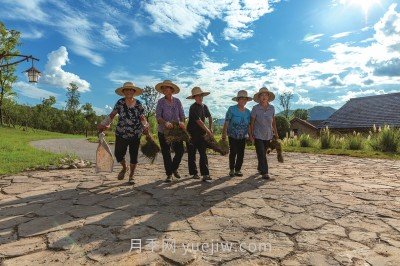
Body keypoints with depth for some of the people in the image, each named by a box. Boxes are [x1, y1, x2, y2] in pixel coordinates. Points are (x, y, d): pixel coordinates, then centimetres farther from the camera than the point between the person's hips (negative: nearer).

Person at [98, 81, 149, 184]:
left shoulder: (138, 104, 1)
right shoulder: (120, 102, 0)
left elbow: (142, 118, 2)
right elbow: (112, 115, 1)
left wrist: (146, 126, -15)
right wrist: (103, 124, -10)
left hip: (136, 135, 0)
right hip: (121, 134, 0)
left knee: (133, 155, 5)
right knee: (118, 153, 2)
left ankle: (131, 176, 23)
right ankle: (124, 168, 35)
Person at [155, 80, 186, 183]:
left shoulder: (177, 101, 4)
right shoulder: (161, 102, -3)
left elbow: (182, 114, 2)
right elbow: (158, 116, -11)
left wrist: (182, 122, -18)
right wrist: (165, 123, -29)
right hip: (164, 131, -2)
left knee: (180, 150, 2)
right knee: (166, 153, 6)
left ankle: (174, 168, 29)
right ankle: (169, 174, 20)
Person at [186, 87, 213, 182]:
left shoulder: (204, 106, 6)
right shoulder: (193, 108, -15)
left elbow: (210, 117, 21)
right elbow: (199, 121, -19)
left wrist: (210, 128, 10)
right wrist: (208, 131, -15)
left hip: (201, 133, 5)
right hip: (192, 134, -5)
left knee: (203, 154, -3)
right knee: (192, 154, 6)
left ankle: (205, 174, -4)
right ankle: (194, 173, 19)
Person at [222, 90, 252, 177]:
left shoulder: (247, 112, 7)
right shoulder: (231, 109, -7)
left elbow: (249, 125, 12)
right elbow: (226, 122, -9)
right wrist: (224, 134, -13)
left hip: (243, 137, 4)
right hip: (232, 136, -4)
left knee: (241, 154, 3)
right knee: (233, 153, 0)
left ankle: (238, 170, 17)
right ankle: (231, 170, 15)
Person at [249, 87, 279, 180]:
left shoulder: (272, 108, 0)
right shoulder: (255, 108, -9)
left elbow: (273, 121, 8)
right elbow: (252, 122, -6)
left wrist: (276, 133, 8)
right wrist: (251, 135, -7)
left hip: (268, 135, 4)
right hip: (258, 135, -3)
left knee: (263, 153, 15)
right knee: (261, 154, -8)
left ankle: (260, 168, 35)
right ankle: (264, 172, -2)